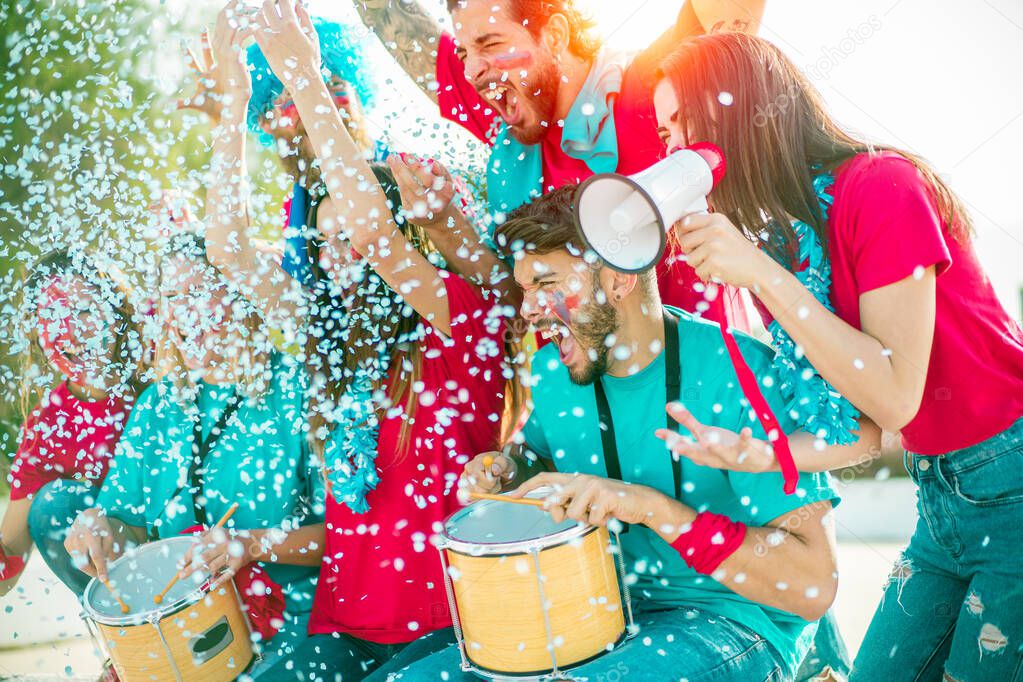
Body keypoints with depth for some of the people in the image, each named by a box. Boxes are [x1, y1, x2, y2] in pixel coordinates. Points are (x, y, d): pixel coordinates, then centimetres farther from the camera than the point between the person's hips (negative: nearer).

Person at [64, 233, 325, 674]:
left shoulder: (297, 389, -6)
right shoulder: (159, 405, 10)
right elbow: (131, 523, 12)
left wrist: (253, 544, -25)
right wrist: (103, 526, -11)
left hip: (294, 619, -4)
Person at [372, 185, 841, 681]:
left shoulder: (740, 375, -20)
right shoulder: (551, 372, 0)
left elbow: (814, 585, -23)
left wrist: (653, 507, -31)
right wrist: (510, 470, 0)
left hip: (732, 619, -5)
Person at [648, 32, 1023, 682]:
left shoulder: (878, 185, -19)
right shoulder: (773, 245, 3)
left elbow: (896, 397, -24)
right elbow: (866, 428, 3)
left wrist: (762, 275, -26)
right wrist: (756, 454, -15)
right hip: (942, 496, 7)